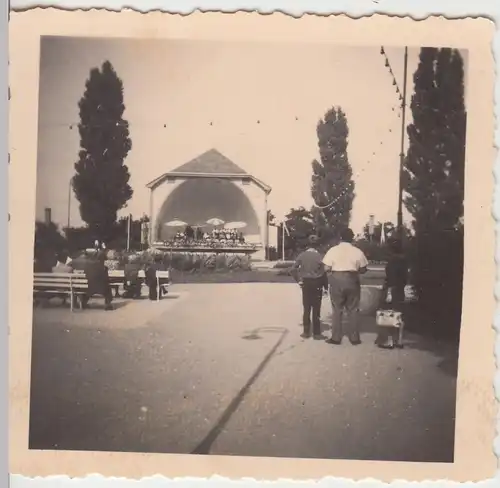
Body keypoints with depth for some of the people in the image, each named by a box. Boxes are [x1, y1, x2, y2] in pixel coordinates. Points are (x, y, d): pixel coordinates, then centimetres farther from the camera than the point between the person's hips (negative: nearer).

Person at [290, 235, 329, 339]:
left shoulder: (302, 255, -2)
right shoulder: (319, 256, -12)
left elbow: (293, 269, -6)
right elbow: (323, 272, -11)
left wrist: (298, 280, 4)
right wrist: (326, 286, -3)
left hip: (306, 284, 3)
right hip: (316, 284, -3)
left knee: (306, 308, 11)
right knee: (316, 309, 4)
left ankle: (306, 332, 14)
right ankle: (316, 333, 7)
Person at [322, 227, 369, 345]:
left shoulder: (333, 250, -3)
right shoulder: (357, 251, -2)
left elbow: (326, 268, -5)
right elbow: (363, 270, 1)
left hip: (336, 280, 0)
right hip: (352, 280, 0)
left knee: (337, 310, 8)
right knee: (352, 310, 9)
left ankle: (336, 337, 8)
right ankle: (354, 338, 11)